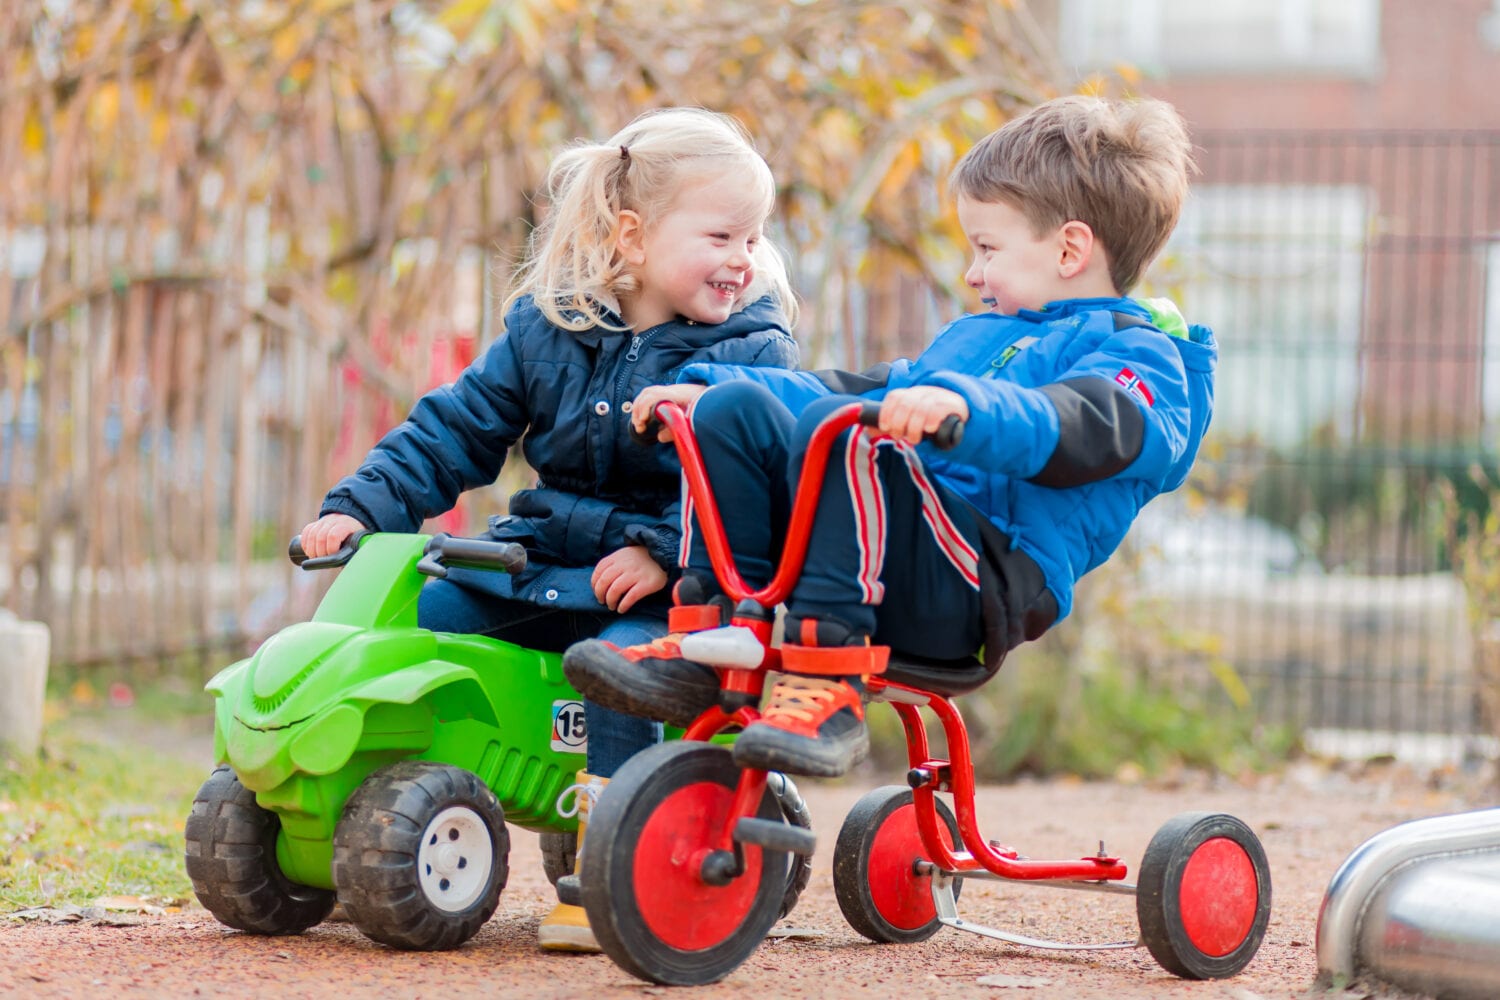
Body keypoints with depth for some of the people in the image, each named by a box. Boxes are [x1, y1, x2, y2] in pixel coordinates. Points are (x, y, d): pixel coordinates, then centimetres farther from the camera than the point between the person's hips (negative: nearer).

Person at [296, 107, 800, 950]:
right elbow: (453, 431, 8)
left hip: (665, 591, -5)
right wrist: (362, 508, -4)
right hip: (540, 564, 5)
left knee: (618, 657, -35)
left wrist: (664, 551, -27)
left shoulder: (754, 353, -4)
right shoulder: (546, 329, 6)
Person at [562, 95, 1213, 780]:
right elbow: (867, 390, 36)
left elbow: (1083, 429, -21)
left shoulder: (1138, 355, 1)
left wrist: (961, 406, -41)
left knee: (838, 432, -32)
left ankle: (829, 686, -38)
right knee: (736, 409, -1)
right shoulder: (977, 334, 33)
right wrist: (709, 387, 28)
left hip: (984, 587, -9)